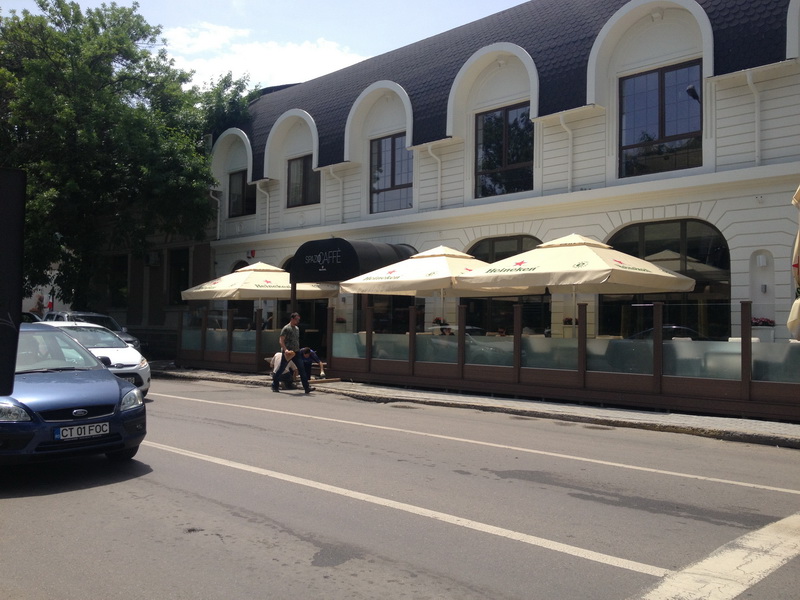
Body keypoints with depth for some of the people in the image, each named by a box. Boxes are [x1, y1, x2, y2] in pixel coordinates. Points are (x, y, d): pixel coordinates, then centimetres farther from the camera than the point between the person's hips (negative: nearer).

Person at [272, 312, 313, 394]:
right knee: (281, 369, 5)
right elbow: (281, 340, -14)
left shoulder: (297, 328, 15)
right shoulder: (286, 328, -9)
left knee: (302, 369, -4)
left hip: (296, 352, 6)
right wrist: (285, 350, -26)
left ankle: (307, 388, -7)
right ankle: (274, 386, 21)